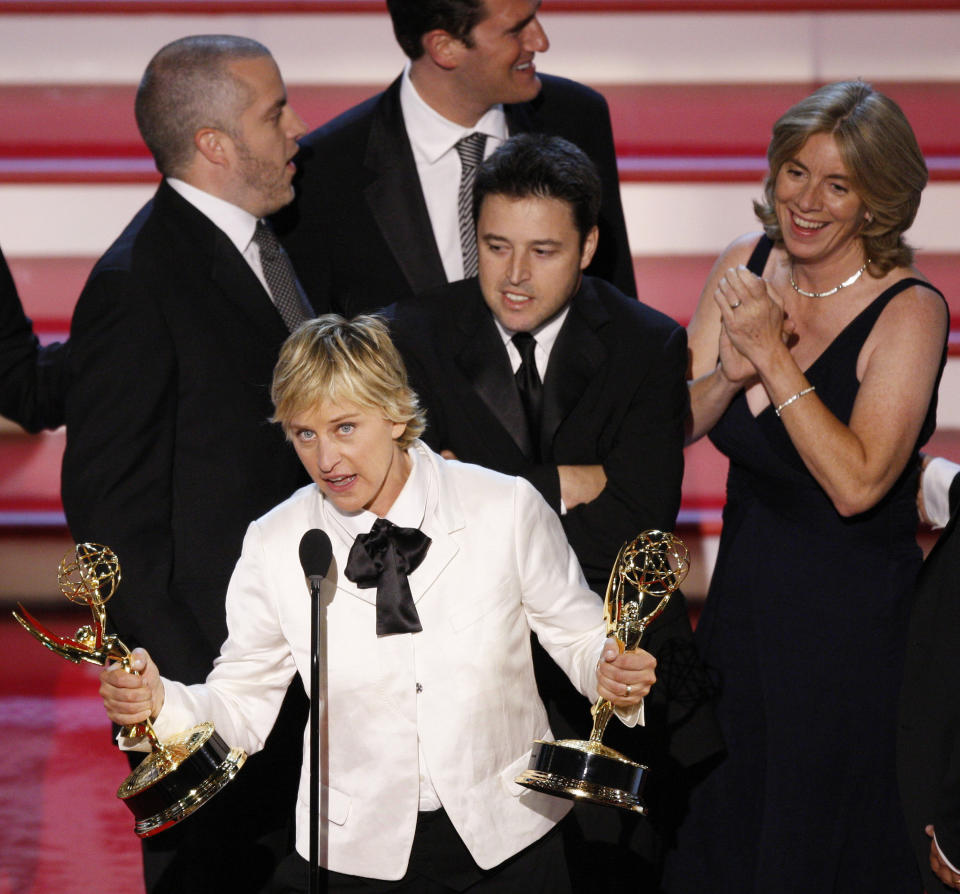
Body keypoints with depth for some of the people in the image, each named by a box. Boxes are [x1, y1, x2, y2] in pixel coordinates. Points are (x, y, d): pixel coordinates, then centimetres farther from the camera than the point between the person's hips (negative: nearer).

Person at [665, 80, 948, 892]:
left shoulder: (909, 311, -19)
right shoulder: (745, 268, -2)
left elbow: (856, 484, -28)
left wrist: (774, 357, -28)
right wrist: (730, 373, -21)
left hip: (853, 625, -6)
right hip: (743, 601, 6)